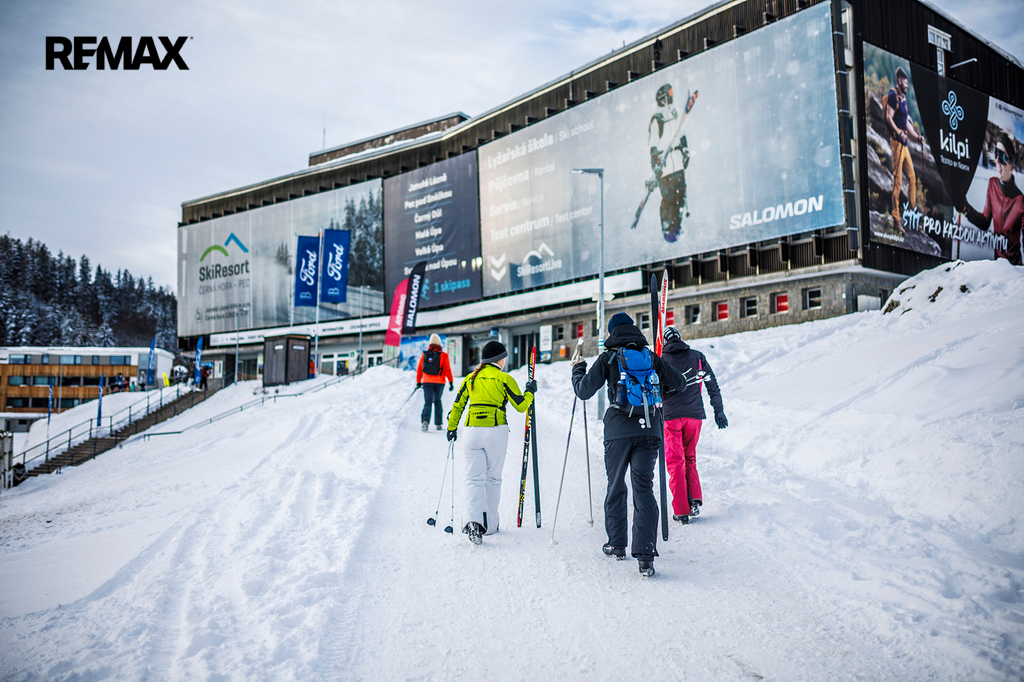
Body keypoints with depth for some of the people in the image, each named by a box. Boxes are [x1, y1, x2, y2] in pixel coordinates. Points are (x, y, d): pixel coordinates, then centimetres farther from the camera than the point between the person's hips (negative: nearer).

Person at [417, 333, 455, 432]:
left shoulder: (424, 354, 3)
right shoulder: (443, 355, -3)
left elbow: (419, 369, 7)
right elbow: (447, 369, -7)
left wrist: (418, 382, 16)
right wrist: (451, 382, -4)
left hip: (427, 382, 0)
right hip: (439, 382, 0)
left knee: (428, 402, -2)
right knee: (437, 401, 15)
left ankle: (425, 421, -25)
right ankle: (438, 423, 15)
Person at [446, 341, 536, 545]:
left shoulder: (470, 378, 10)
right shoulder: (504, 379, -1)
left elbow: (458, 405, 14)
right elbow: (521, 405, 0)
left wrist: (452, 428, 26)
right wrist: (530, 391, 19)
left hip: (473, 432, 2)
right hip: (496, 431, -2)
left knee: (473, 478, 0)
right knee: (493, 479, 12)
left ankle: (473, 520, -23)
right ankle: (490, 525, 19)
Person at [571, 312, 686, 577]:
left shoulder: (608, 358, 2)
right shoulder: (650, 357, 10)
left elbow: (584, 391, -1)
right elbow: (680, 384, 16)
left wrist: (578, 369, 17)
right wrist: (660, 381, 36)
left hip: (618, 431, -1)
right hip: (648, 430, 1)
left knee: (615, 487, 16)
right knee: (644, 490, 0)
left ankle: (617, 544, 28)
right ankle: (645, 555, -11)